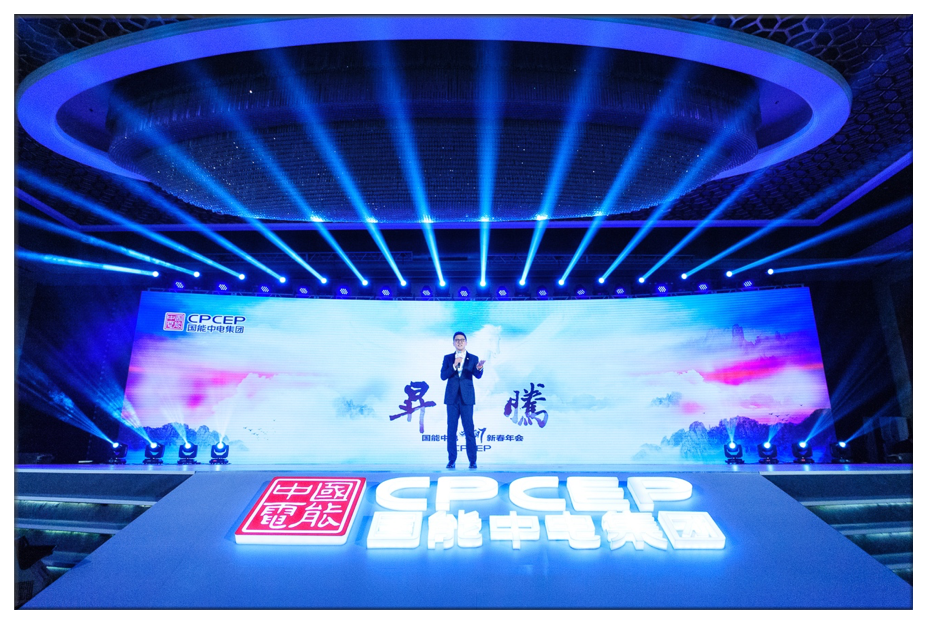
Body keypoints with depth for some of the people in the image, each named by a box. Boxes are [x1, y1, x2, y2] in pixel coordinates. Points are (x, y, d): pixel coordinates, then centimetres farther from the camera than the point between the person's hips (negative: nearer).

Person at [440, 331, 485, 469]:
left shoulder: (473, 358, 4)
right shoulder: (448, 358, 7)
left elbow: (478, 376, -11)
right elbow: (443, 376, -4)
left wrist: (479, 368, -34)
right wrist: (454, 366, -18)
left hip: (467, 398, -1)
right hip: (452, 398, 2)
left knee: (469, 430, -1)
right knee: (451, 430, 5)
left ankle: (473, 461, 7)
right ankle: (451, 460, 13)